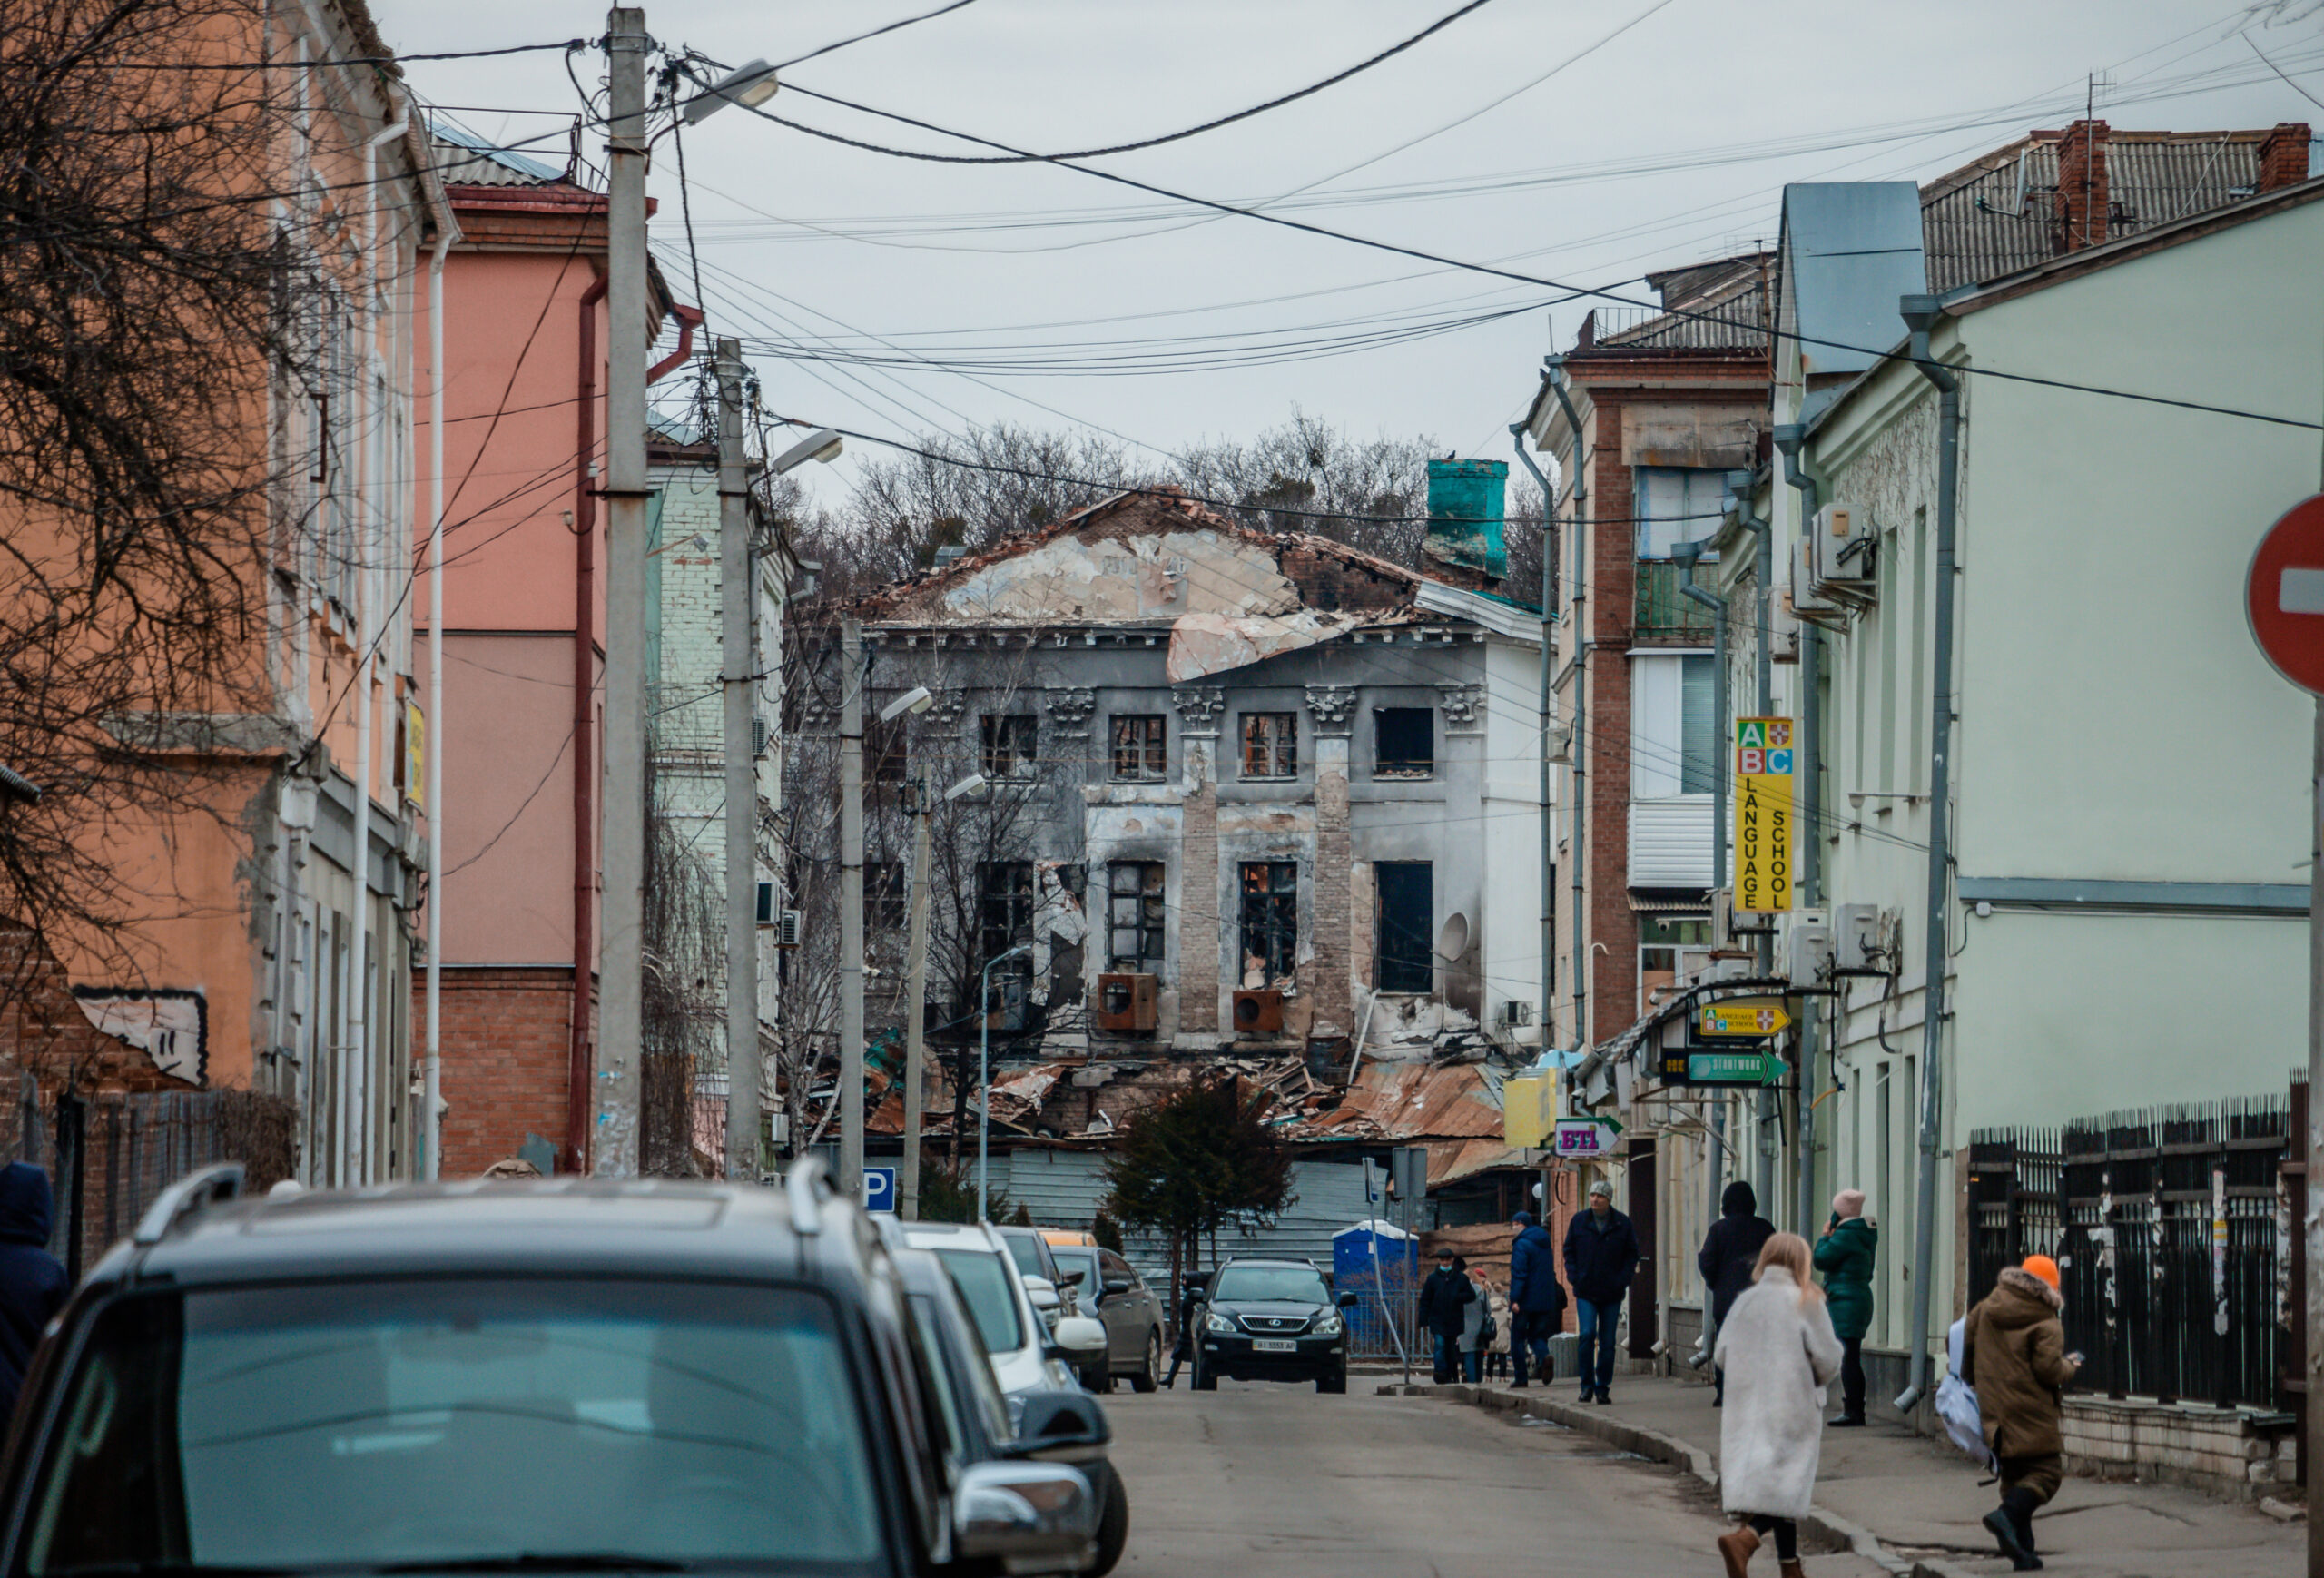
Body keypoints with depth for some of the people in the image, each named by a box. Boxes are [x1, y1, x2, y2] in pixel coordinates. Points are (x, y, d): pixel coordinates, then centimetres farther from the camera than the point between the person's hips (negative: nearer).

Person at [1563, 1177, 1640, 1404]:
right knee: (1587, 1334, -15)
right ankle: (1587, 1384, -4)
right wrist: (1574, 1276, -2)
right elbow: (1569, 1251, 12)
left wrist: (1622, 1280, -5)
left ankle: (1603, 1387, 12)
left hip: (1612, 1292, 0)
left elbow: (1632, 1254, 8)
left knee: (1607, 1342, 3)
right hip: (1586, 1291, 0)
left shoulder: (1623, 1224, 3)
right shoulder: (1579, 1221, 5)